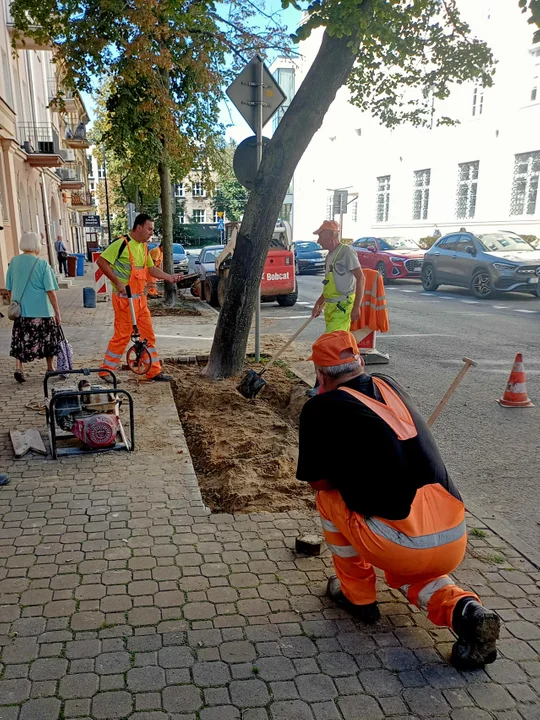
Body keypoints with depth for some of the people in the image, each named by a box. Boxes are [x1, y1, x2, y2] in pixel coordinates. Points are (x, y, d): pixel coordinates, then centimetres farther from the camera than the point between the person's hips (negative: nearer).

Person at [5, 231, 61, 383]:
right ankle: (50, 368, 25)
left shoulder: (14, 262, 3)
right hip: (41, 310, -3)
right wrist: (57, 312, -6)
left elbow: (9, 289, 10)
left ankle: (19, 368, -1)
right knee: (49, 339, 14)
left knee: (20, 340, 12)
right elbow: (50, 291, -12)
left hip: (19, 310, 4)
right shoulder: (42, 264, -10)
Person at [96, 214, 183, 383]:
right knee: (122, 335, -3)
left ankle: (154, 371, 18)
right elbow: (101, 261, -14)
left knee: (148, 334, 9)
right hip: (124, 298, -8)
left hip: (140, 298, 8)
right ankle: (106, 370, 13)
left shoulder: (144, 247, 11)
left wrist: (169, 277, 6)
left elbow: (151, 268, 20)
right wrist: (117, 282, -17)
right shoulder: (122, 244, -14)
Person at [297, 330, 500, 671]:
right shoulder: (390, 385, 14)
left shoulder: (321, 407, -4)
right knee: (403, 572, 36)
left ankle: (357, 594, 26)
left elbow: (318, 481, 5)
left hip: (401, 547, -6)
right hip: (456, 543, 7)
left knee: (329, 496, 17)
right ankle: (463, 609, 9)